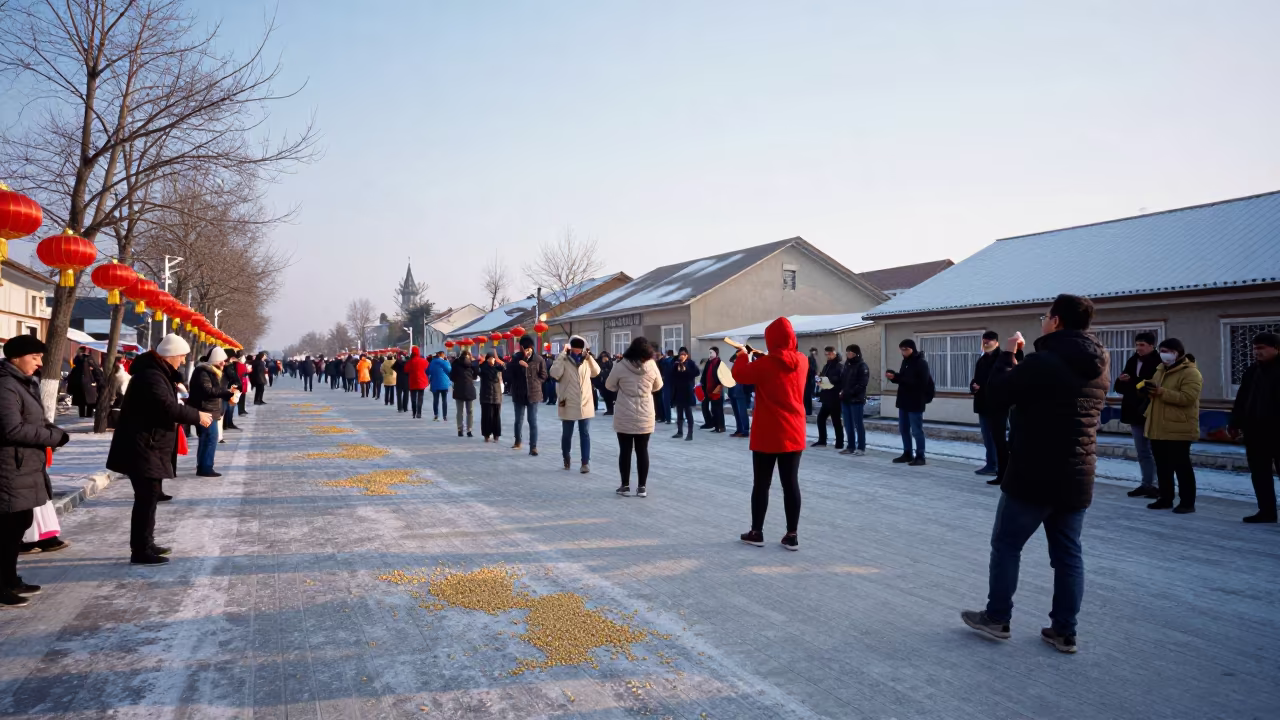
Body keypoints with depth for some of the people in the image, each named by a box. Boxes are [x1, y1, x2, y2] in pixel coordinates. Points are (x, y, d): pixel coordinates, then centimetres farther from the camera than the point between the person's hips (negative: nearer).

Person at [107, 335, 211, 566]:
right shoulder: (151, 375, -20)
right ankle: (140, 551, -2)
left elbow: (165, 405, 15)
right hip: (142, 448, -11)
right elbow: (168, 408, -29)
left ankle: (145, 544, 27)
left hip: (150, 447, 11)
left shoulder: (159, 372, 14)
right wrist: (197, 416, -19)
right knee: (147, 497, -8)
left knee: (150, 496, 17)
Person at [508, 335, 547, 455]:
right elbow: (510, 375, 0)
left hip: (533, 394, -2)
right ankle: (517, 442, 34)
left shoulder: (538, 360, -4)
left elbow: (543, 376, 2)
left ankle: (533, 447, 0)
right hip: (519, 394, 2)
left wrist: (533, 383, -6)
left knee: (533, 421, -2)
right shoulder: (516, 359, 1)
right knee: (518, 420, 15)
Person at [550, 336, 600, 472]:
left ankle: (585, 462, 4)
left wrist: (589, 357, 1)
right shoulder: (564, 361, -8)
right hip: (568, 405, -3)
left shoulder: (586, 361, 7)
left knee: (585, 434, 2)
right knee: (567, 434, 11)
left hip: (585, 405, 3)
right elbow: (554, 374, -23)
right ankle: (566, 459, 30)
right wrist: (562, 355, -21)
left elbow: (596, 372, 11)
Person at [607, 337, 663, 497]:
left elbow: (609, 386, 2)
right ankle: (642, 487, 10)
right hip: (645, 416, 2)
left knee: (625, 450, 7)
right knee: (642, 451, 8)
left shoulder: (621, 365, -11)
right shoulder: (651, 365, -5)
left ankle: (625, 486, 13)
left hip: (624, 416, -2)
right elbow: (658, 386, 11)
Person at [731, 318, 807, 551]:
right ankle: (792, 535, 10)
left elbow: (740, 375, -2)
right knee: (791, 483, 7)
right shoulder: (802, 361, 0)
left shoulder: (765, 364, -15)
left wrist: (743, 356, 14)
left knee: (761, 484, 6)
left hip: (767, 435, -4)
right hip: (794, 434, 4)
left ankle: (756, 532, 14)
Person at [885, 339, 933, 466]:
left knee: (917, 431, -2)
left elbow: (921, 383, -24)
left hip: (915, 403, -8)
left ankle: (920, 456, 5)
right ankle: (907, 454, 23)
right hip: (904, 402, 8)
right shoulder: (905, 361, 11)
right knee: (904, 430, 13)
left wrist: (897, 378, -28)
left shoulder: (921, 363, -14)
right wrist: (894, 377, -5)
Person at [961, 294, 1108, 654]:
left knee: (1006, 545, 8)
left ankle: (997, 618, 16)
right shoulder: (1098, 368, 8)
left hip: (1033, 476, -7)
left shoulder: (1043, 362, -18)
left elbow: (998, 392, -9)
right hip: (1078, 478, 7)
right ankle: (1064, 631, 15)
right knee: (1068, 554, 11)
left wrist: (1006, 355, 5)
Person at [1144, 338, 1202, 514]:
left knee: (1181, 466, -3)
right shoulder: (1161, 369, 16)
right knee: (1162, 466, 12)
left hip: (1178, 429, -8)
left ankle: (1187, 502, 4)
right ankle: (1165, 498, 21)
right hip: (1158, 428, 8)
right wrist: (1150, 390, 1)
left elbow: (1187, 398, -22)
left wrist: (1161, 392, -27)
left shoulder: (1190, 372, -11)